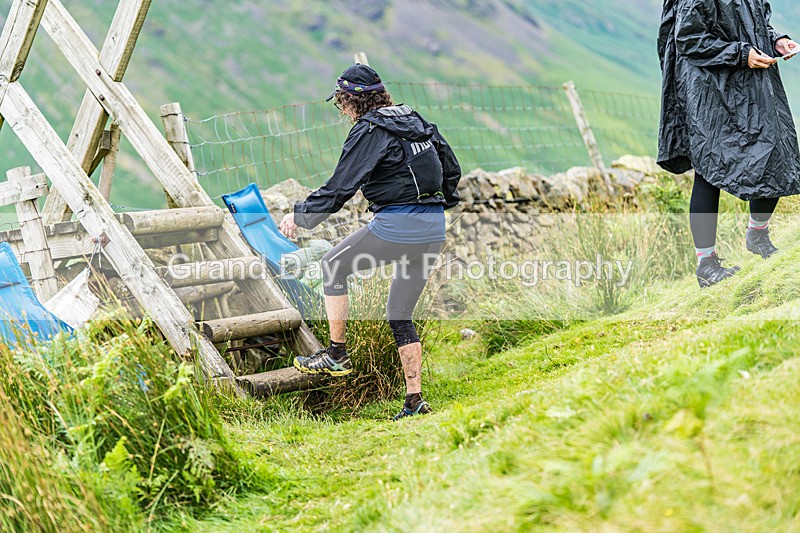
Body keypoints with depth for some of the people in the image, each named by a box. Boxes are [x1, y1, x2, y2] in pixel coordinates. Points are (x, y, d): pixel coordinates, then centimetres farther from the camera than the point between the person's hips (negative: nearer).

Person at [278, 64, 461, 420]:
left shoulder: (369, 131, -7)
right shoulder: (416, 121, 16)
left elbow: (340, 188, -9)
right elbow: (452, 169, 21)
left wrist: (300, 216, 3)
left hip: (396, 225, -8)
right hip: (434, 230, 8)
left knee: (333, 265, 15)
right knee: (400, 315, 15)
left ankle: (337, 356, 14)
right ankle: (415, 401, 10)